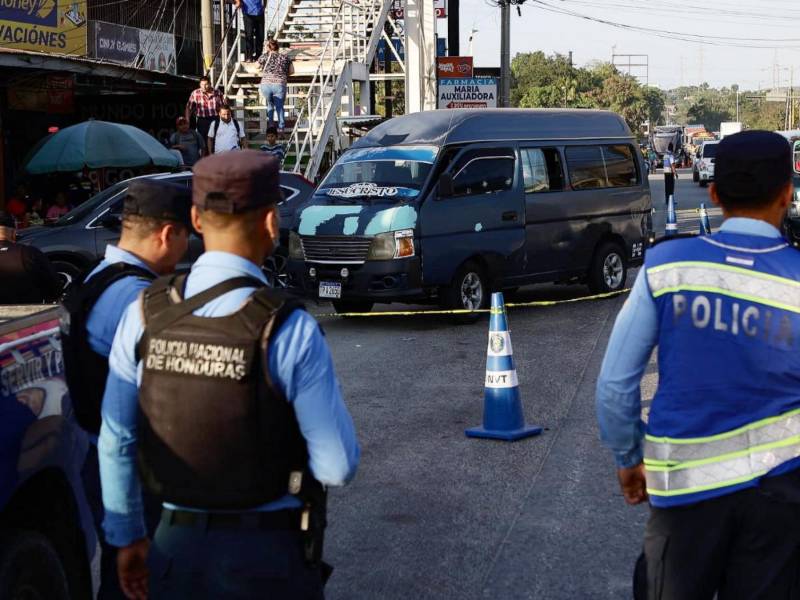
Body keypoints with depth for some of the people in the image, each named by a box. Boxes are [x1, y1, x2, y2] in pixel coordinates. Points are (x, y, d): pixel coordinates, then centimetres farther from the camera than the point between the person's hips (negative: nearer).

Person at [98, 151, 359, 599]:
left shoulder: (145, 314, -8)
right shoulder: (292, 333, -20)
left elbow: (116, 443, -2)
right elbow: (338, 466, -16)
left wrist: (127, 538, 11)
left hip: (178, 545, 3)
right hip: (269, 553, -3)